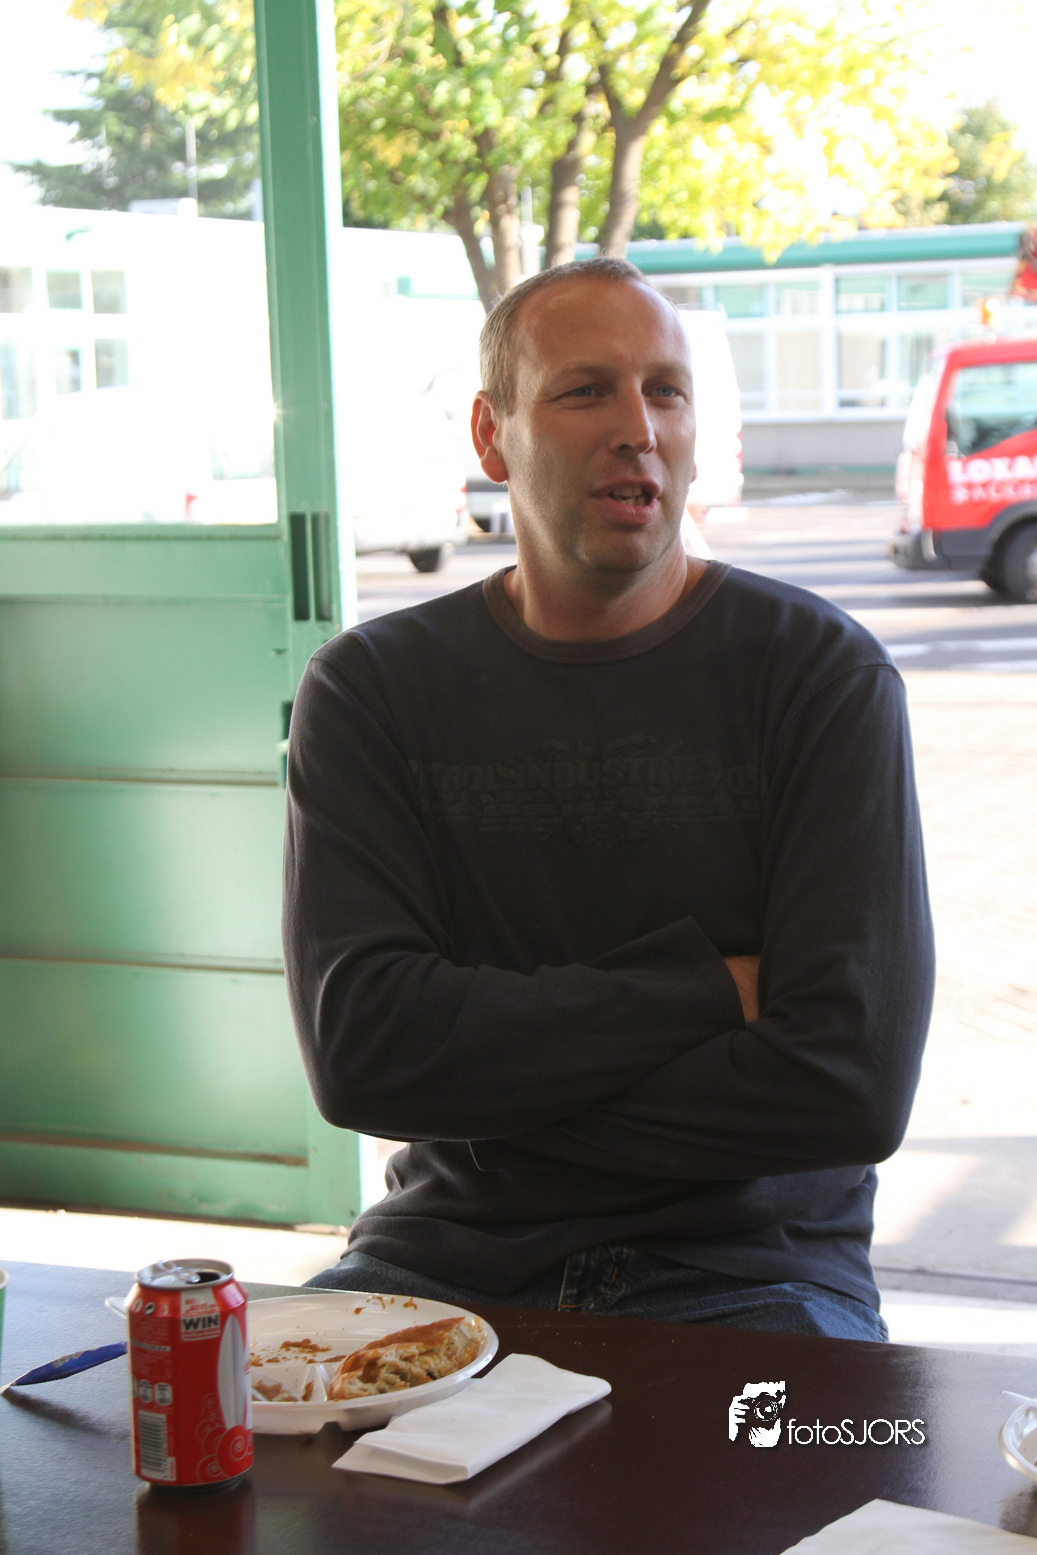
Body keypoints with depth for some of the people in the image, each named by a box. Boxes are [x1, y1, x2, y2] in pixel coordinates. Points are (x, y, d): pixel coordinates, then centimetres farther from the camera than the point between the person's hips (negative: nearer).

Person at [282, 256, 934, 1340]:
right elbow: (358, 1048, -10)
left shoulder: (822, 672, -3)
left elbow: (851, 1085, -13)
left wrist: (490, 1088, -8)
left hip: (743, 1264, -1)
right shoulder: (370, 687, 3)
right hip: (449, 1246, 1)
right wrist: (704, 994, -11)